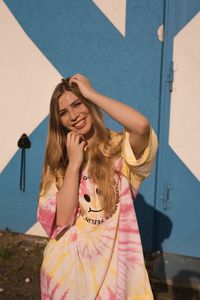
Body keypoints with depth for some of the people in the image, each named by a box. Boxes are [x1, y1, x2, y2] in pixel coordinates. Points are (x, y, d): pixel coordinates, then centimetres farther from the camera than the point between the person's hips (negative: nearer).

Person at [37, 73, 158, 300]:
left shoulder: (119, 148, -9)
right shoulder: (58, 161, 0)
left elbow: (142, 126, -33)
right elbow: (61, 219, -11)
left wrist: (91, 93, -20)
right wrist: (74, 163, -14)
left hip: (110, 264, -2)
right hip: (66, 265, 2)